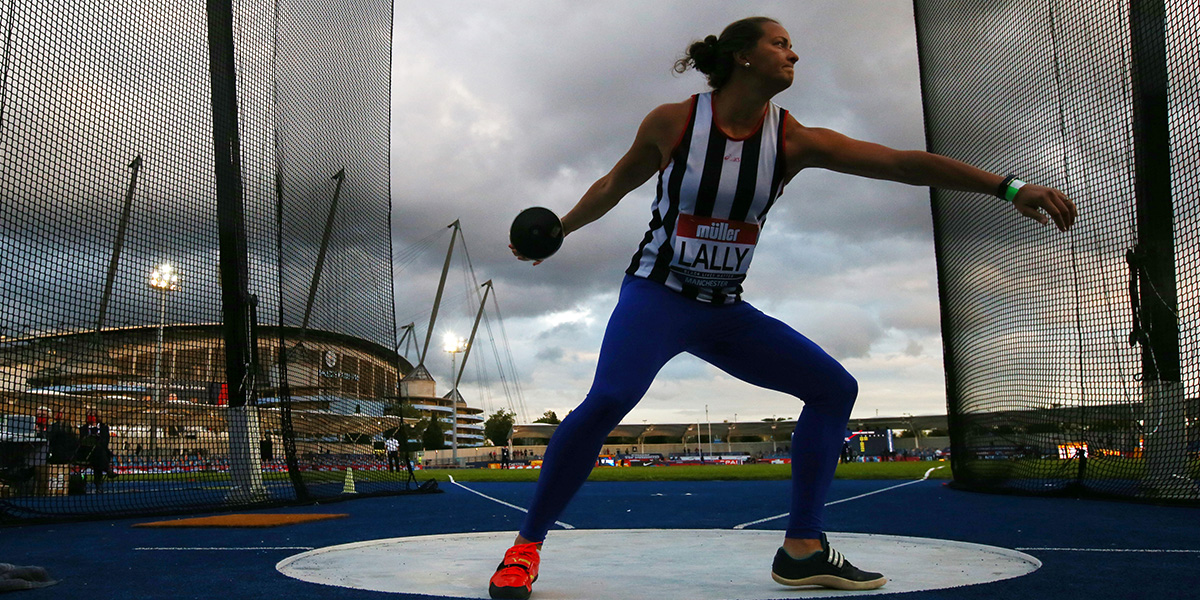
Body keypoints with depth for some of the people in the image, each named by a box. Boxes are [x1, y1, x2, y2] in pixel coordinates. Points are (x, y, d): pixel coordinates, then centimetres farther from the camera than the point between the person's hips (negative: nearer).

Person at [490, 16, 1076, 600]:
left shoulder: (794, 141, -4)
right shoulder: (671, 123, -10)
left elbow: (903, 162, -10)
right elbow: (613, 186, 8)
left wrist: (1009, 187, -15)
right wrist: (560, 230, 18)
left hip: (724, 311, 5)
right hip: (655, 295, -5)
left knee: (834, 386, -4)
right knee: (609, 398, -31)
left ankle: (802, 548, 0)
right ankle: (526, 545, -16)